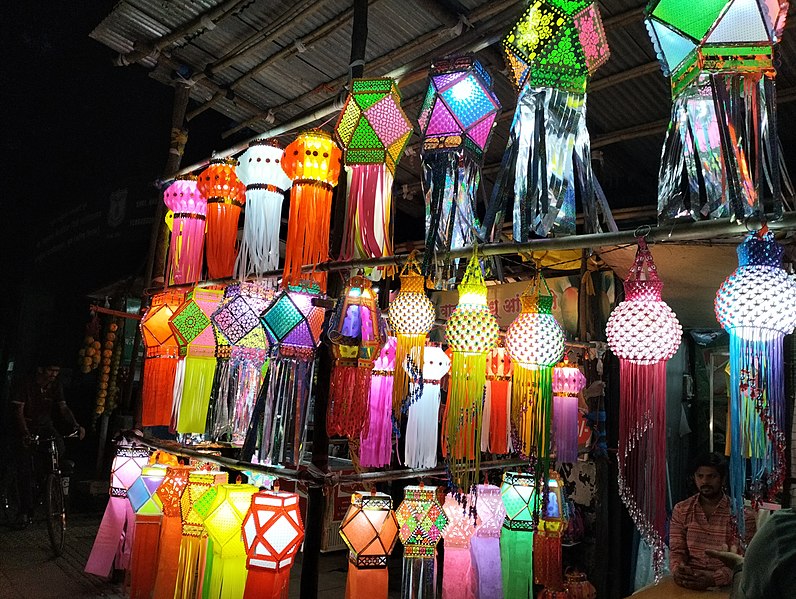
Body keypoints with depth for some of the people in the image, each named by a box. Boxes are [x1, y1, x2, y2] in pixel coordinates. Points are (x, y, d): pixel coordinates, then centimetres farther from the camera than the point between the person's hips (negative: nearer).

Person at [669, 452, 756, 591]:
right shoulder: (681, 510, 6)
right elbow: (676, 551, 3)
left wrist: (713, 579, -24)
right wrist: (678, 571, -17)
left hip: (724, 586, -1)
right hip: (688, 584, 1)